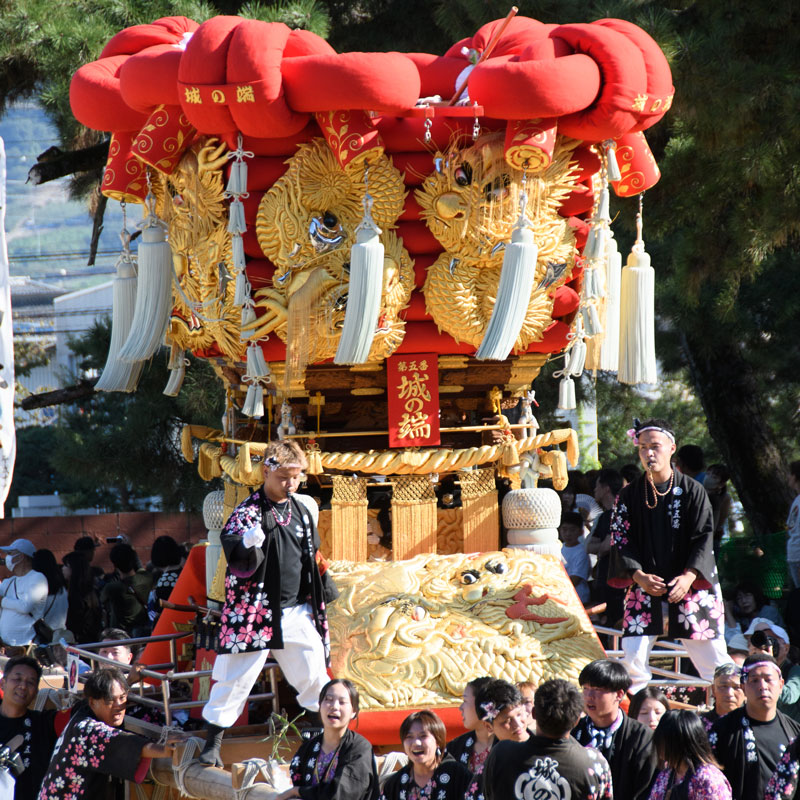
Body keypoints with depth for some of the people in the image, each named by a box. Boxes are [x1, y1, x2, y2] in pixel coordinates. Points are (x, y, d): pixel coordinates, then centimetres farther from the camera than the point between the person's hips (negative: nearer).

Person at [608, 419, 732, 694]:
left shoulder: (692, 491, 1)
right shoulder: (629, 495, 6)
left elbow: (704, 537, -3)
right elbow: (620, 538, 3)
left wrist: (689, 576, -17)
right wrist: (639, 575, -14)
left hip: (690, 586, -1)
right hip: (645, 586, 1)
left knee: (711, 656, -3)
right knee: (632, 655, -10)